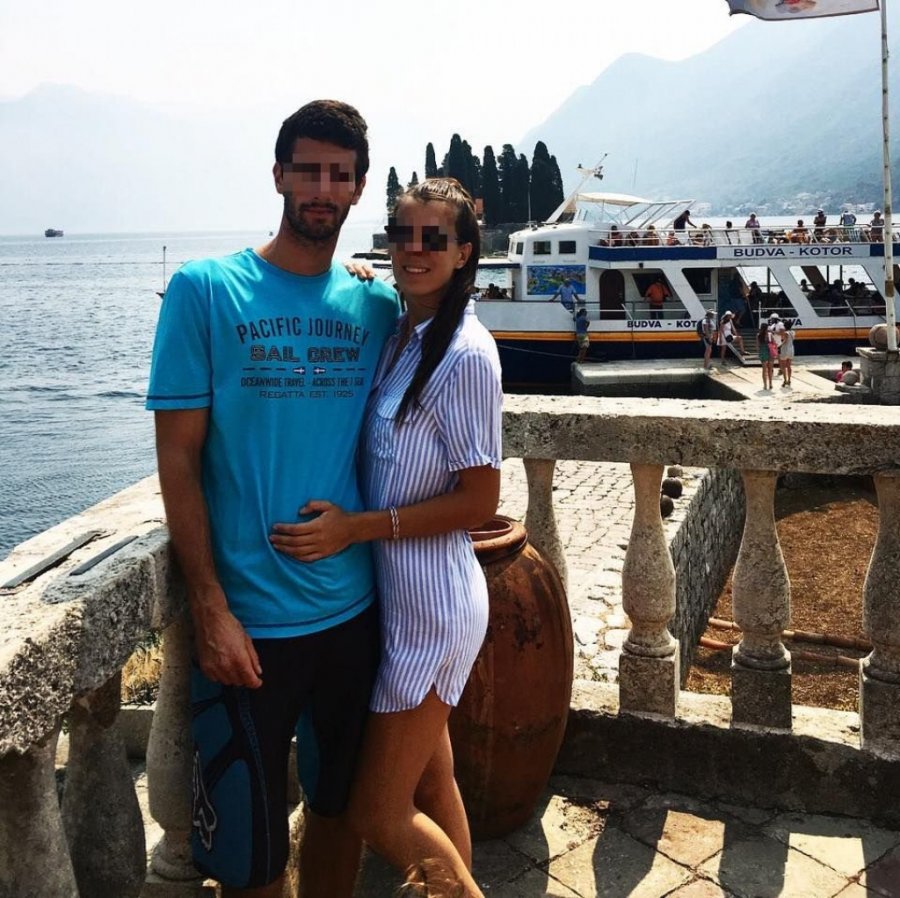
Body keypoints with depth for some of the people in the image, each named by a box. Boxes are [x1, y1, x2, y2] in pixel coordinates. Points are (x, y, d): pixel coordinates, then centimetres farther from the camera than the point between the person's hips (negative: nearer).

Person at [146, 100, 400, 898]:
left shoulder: (377, 306, 2)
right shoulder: (205, 289, -8)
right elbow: (179, 460, -9)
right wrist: (212, 609, -13)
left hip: (354, 610, 4)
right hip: (247, 619, -3)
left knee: (341, 804, 21)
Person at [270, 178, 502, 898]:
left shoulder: (465, 354, -18)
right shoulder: (401, 338, 7)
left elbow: (479, 501, -18)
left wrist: (357, 527, -21)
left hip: (431, 599, -8)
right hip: (397, 590, 8)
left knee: (379, 811, 2)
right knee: (431, 780, 21)